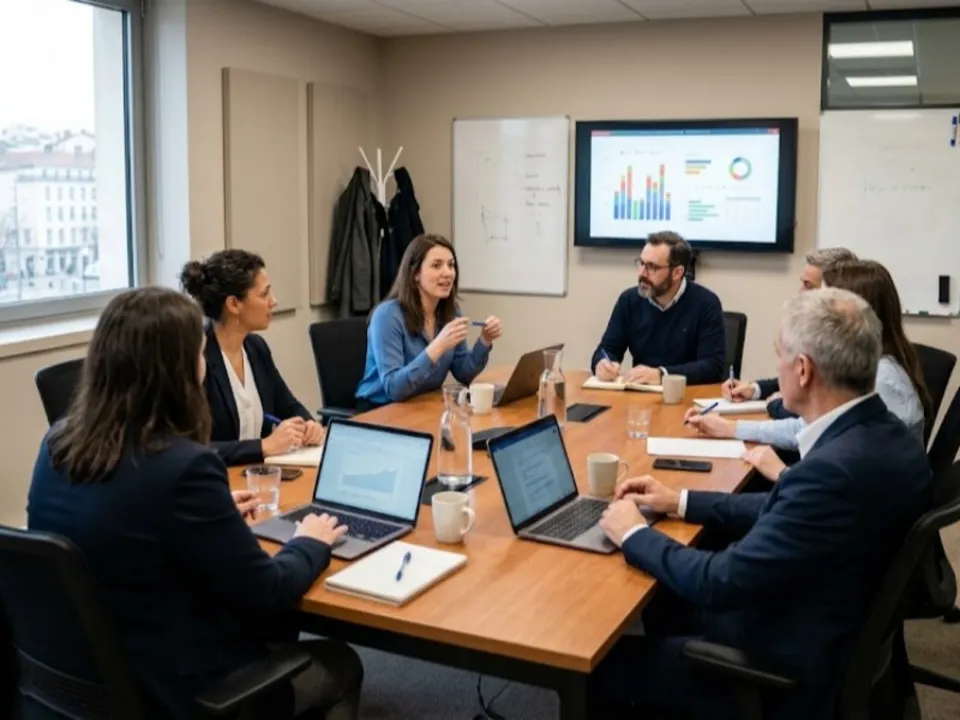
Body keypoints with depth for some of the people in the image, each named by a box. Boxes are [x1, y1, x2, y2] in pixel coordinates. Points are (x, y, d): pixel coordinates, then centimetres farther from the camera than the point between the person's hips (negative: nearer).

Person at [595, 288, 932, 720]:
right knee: (660, 599, 24)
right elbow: (780, 512, 9)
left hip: (786, 671, -9)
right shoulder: (881, 435, -5)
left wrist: (634, 534, -11)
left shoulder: (837, 468, -33)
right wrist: (680, 502, 11)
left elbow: (721, 583, -27)